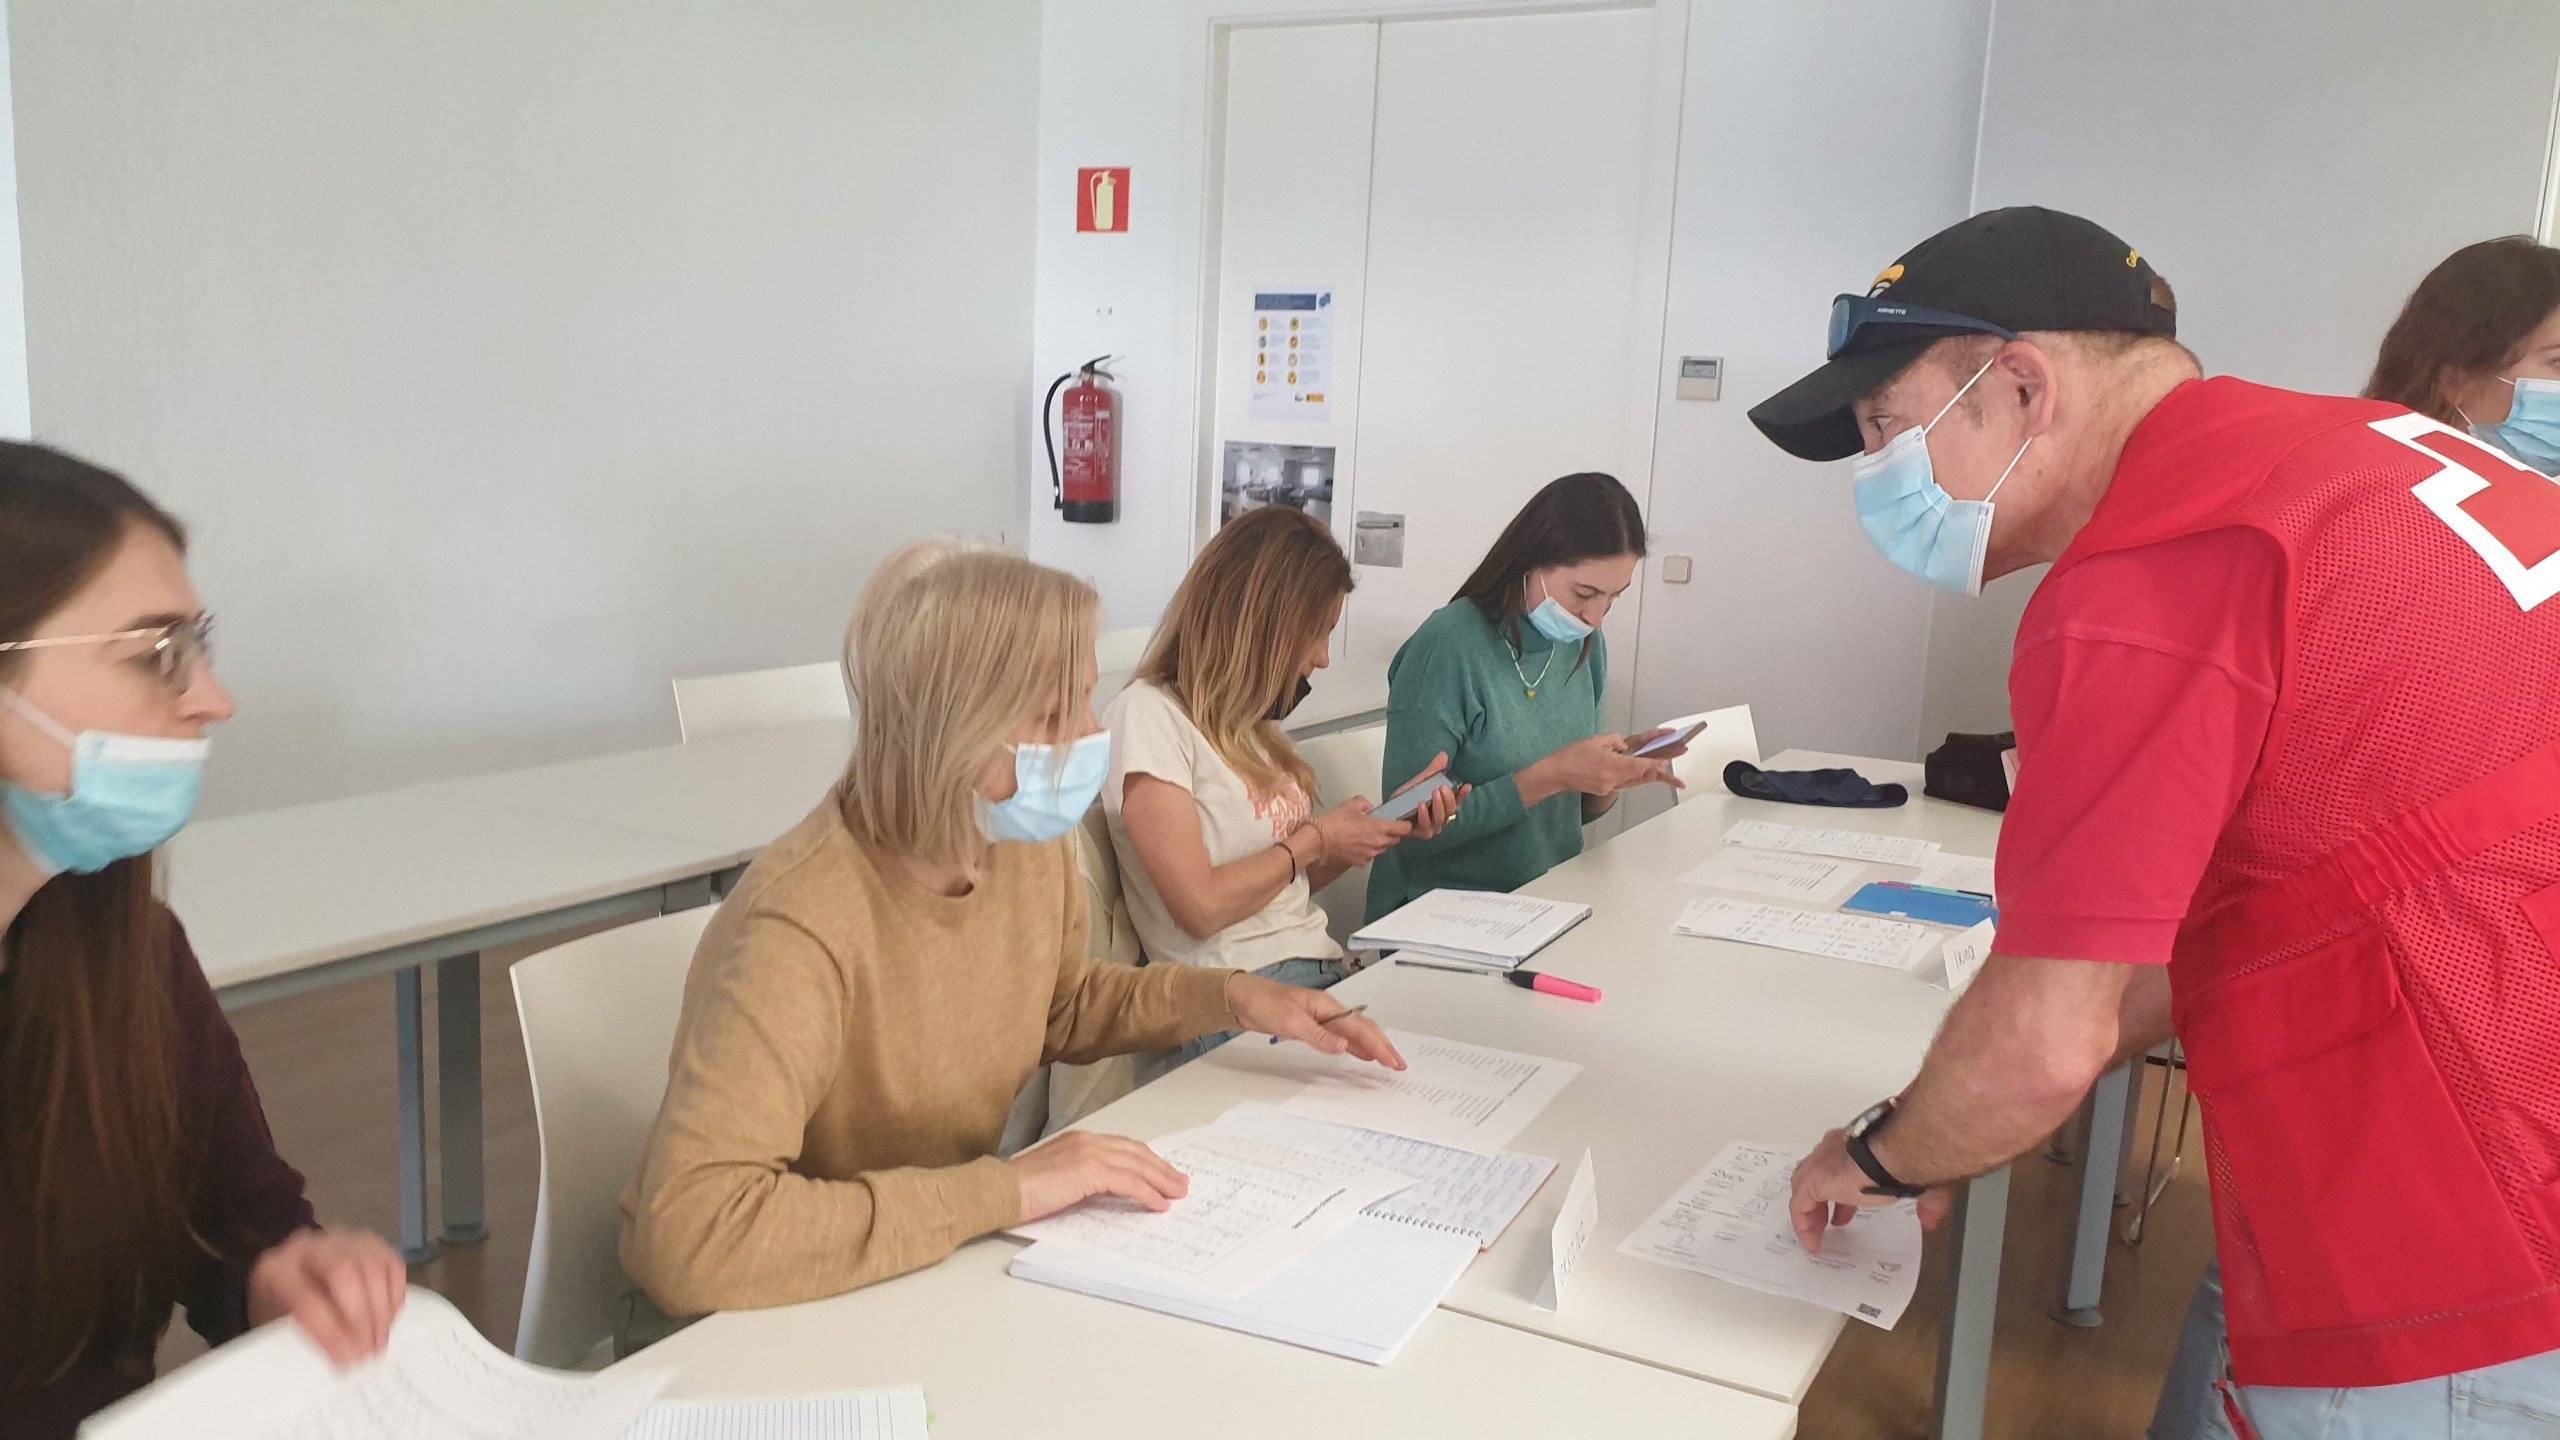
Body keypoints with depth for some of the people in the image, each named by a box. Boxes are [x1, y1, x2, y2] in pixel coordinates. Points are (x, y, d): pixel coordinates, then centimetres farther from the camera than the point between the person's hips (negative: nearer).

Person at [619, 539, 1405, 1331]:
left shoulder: (1033, 850, -7)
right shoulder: (801, 926, -31)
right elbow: (689, 1236, -40)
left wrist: (1231, 997, 1)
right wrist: (1004, 1190, -37)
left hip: (938, 1264, 7)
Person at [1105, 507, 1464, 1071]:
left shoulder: (1243, 722, 17)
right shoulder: (1147, 714, -9)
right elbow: (1201, 906, -16)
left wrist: (1387, 821, 6)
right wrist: (1318, 838, -4)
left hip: (1324, 974, 8)